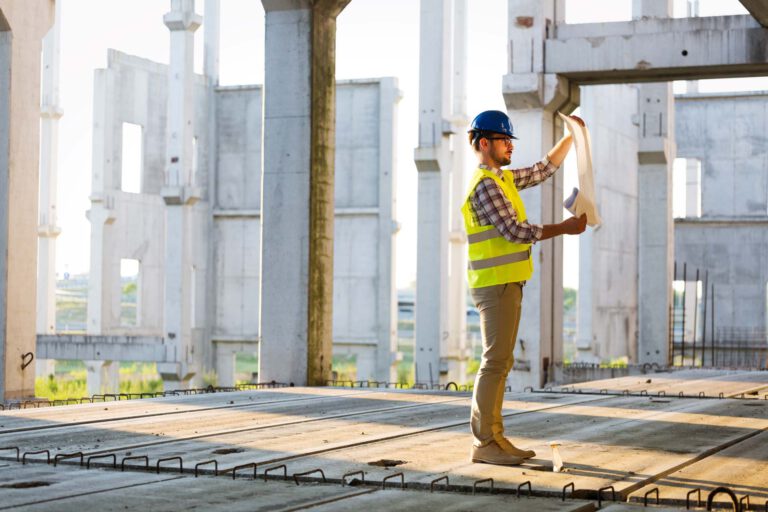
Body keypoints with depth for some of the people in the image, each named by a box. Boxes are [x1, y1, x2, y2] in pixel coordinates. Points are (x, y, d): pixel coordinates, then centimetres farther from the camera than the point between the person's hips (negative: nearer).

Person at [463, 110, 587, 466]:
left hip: (506, 284, 10)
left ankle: (493, 438, 13)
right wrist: (564, 228, -13)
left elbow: (543, 170, 28)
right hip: (496, 285, -10)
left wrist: (571, 137, 20)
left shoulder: (501, 178, 17)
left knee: (499, 362, 10)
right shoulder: (486, 185, -13)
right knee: (496, 361, -10)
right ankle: (484, 443, -9)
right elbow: (514, 231, -19)